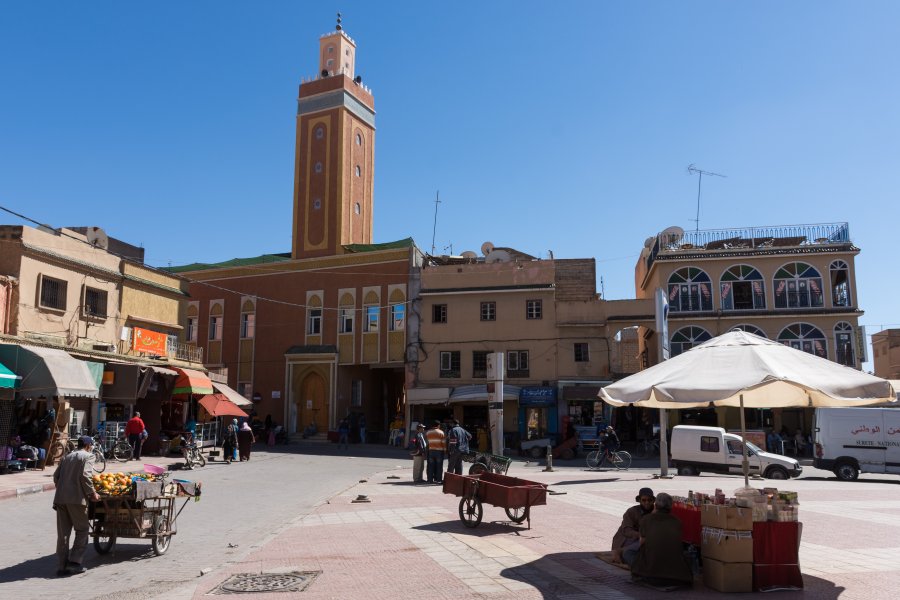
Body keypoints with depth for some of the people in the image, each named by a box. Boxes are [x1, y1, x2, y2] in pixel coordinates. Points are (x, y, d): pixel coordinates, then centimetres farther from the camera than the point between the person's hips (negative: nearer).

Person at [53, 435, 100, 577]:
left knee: (62, 533, 9)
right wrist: (92, 493, -4)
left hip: (60, 498, 6)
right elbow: (85, 476, -13)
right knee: (82, 530, 6)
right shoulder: (88, 456, 0)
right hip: (76, 498, -6)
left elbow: (56, 475, 16)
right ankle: (74, 561, -1)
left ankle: (61, 566, 11)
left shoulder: (66, 457, 20)